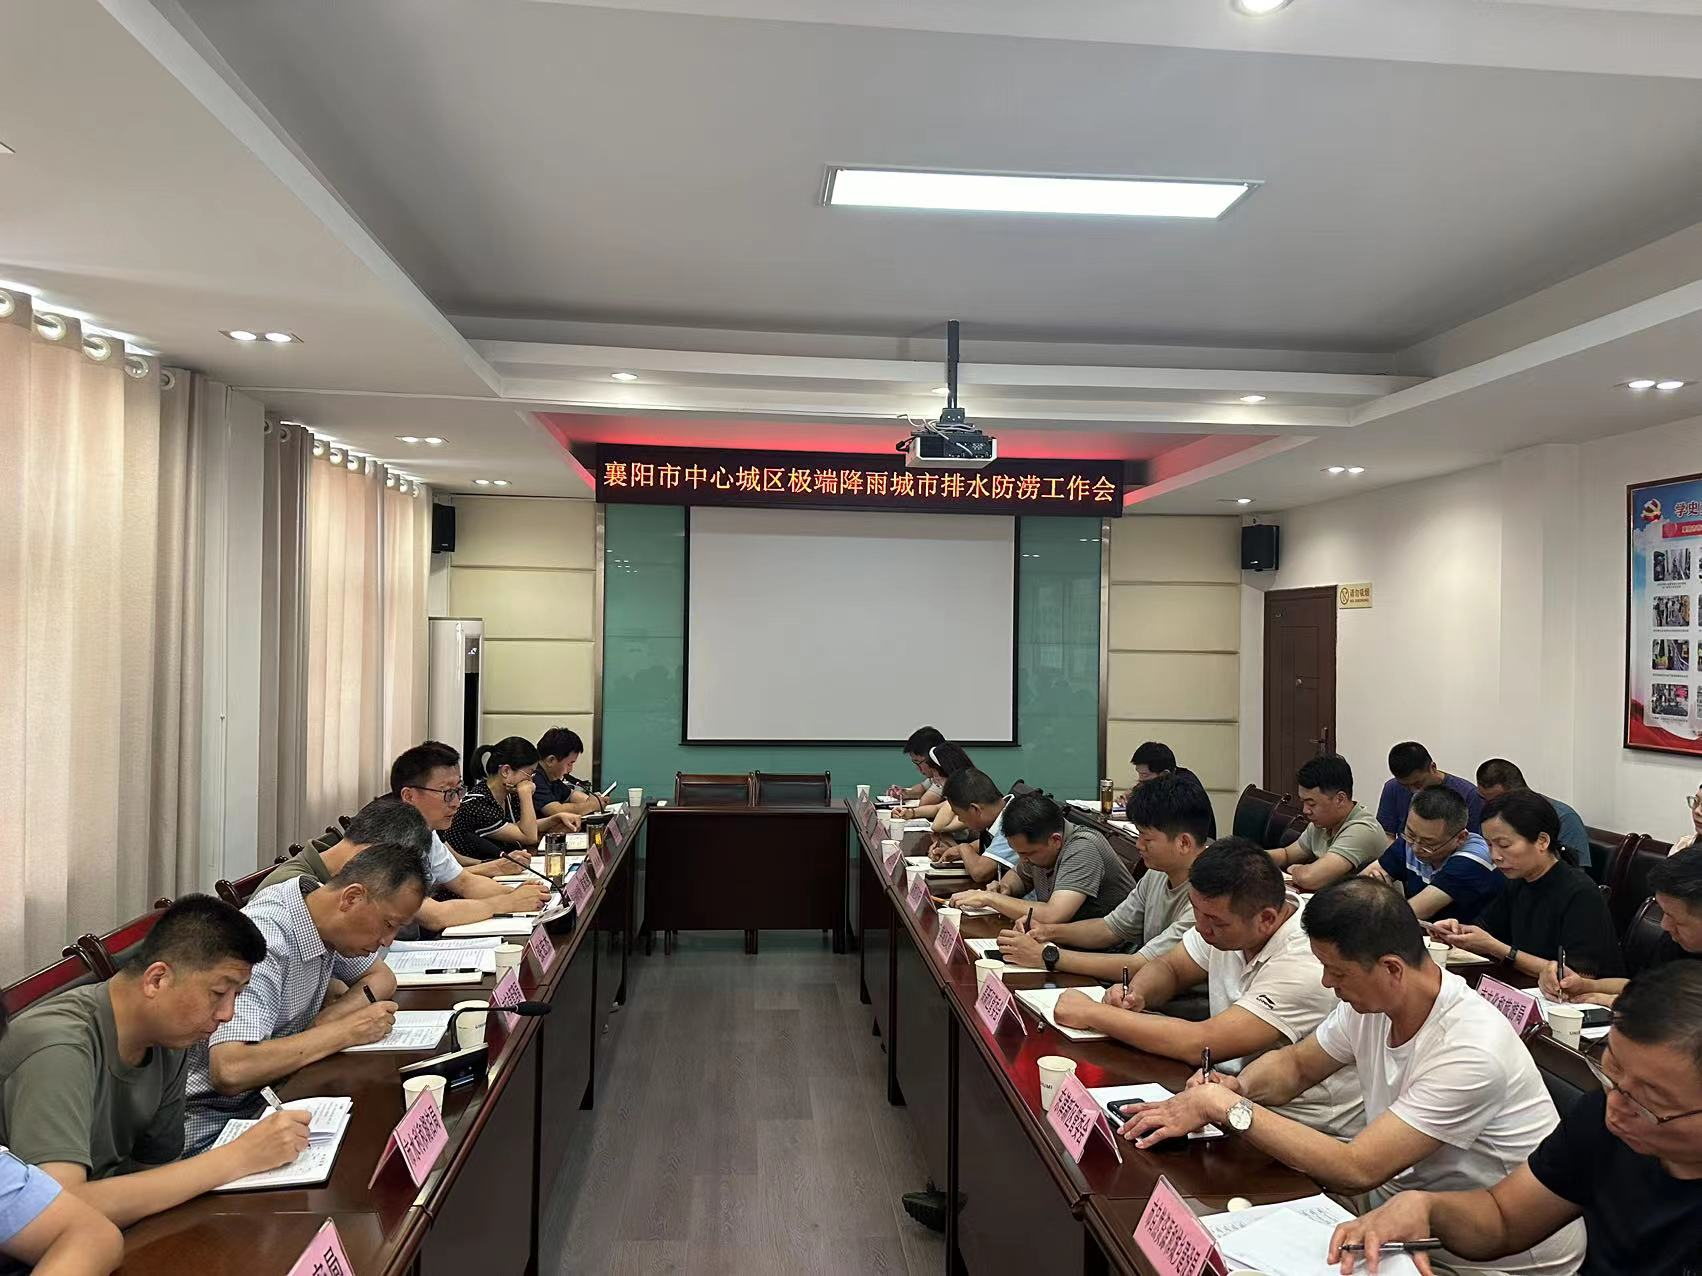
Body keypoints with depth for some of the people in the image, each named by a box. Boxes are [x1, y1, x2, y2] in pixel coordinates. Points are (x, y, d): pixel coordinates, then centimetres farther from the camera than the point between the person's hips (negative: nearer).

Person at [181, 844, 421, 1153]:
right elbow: (230, 1071, -36)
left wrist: (331, 1016, -9)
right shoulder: (265, 942, -27)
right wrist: (346, 1031, -26)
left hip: (268, 1097, 8)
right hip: (209, 1124, -8)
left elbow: (382, 977, 12)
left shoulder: (322, 911, -3)